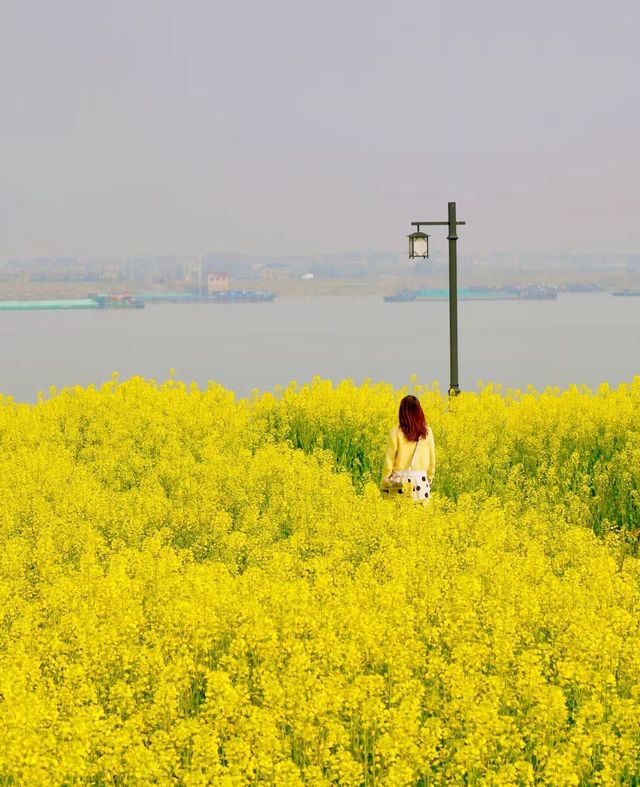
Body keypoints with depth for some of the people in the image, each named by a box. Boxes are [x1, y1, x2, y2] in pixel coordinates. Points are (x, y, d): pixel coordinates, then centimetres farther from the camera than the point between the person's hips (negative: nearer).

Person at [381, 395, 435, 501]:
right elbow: (432, 460, 8)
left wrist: (384, 484, 4)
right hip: (421, 481, 3)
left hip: (400, 483, -3)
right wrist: (429, 481, 21)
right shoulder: (427, 433, 2)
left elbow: (389, 461, -5)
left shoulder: (396, 433, -7)